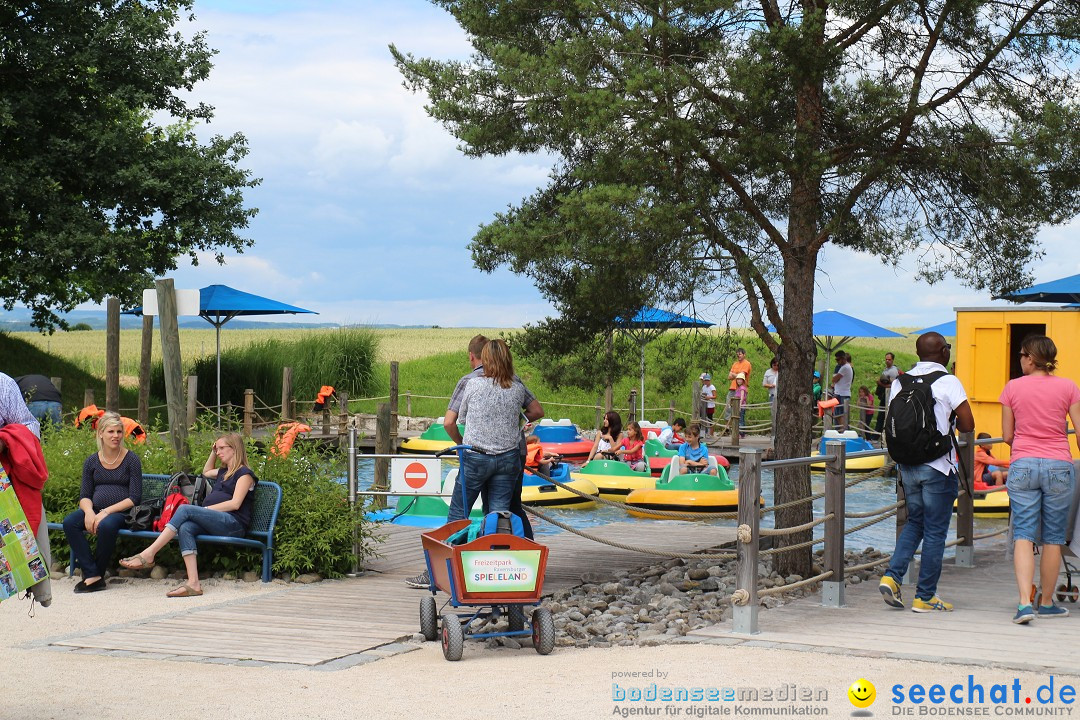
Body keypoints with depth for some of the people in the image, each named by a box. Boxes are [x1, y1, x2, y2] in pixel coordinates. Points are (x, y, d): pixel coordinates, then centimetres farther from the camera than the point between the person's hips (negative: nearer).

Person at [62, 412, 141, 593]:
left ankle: (98, 571, -15)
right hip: (95, 509, 4)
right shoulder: (91, 462, 12)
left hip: (122, 512, -4)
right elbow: (84, 495, 9)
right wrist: (89, 511, -15)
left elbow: (135, 498, -6)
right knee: (69, 522, -26)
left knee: (107, 525, -38)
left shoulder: (132, 460, 0)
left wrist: (106, 512, -17)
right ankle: (93, 575, -27)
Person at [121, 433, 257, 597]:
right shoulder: (223, 472, 31)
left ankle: (148, 555, -31)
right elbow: (206, 472, 54)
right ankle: (193, 583, -42)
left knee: (185, 509, -25)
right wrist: (213, 452, 39)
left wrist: (206, 509, -9)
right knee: (185, 528, -27)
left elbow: (235, 504, -8)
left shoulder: (244, 473, 5)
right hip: (214, 524, 7)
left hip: (233, 524, -7)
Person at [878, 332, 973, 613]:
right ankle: (925, 597, 7)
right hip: (938, 466, -5)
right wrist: (950, 422, 7)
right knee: (935, 531, 3)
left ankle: (892, 576, 3)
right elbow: (967, 425, -12)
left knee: (914, 523, 20)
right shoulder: (948, 382, -10)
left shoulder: (900, 382, 5)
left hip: (907, 464, 5)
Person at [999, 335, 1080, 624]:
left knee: (1023, 535, -1)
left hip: (1022, 466, 0)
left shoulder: (1013, 387, 1)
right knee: (1053, 538, 10)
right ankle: (1047, 603, 19)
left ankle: (1024, 602, -17)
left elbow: (1007, 435, 5)